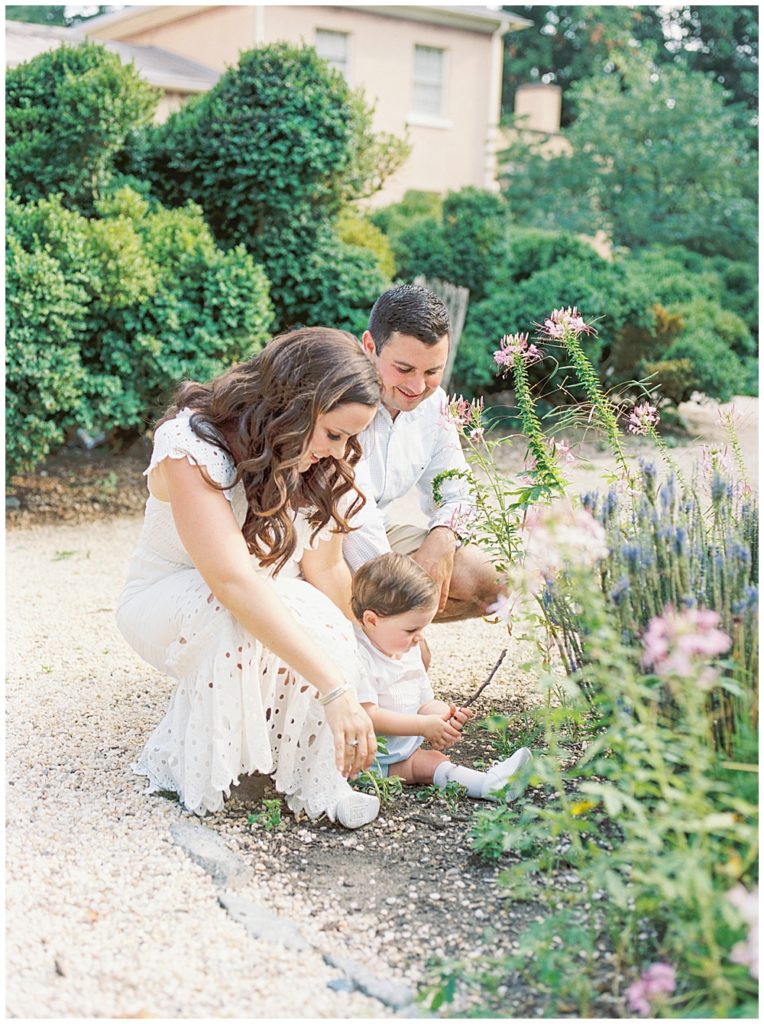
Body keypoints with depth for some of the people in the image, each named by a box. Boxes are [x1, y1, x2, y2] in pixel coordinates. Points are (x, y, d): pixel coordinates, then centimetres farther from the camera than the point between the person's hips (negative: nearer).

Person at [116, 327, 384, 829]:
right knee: (235, 612, -39)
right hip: (167, 601, -4)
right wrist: (336, 688, -46)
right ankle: (189, 765, -20)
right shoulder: (191, 444, -31)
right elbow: (234, 581, -42)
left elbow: (326, 568, -12)